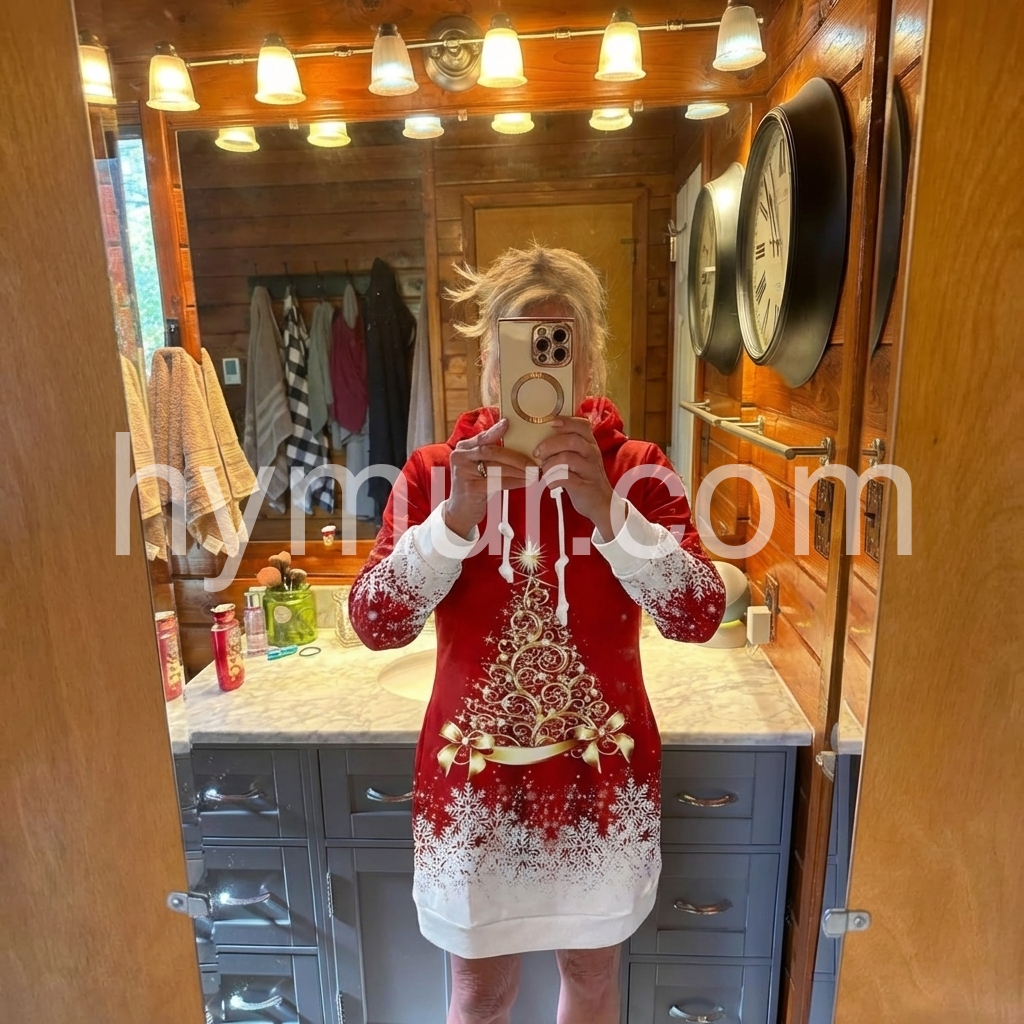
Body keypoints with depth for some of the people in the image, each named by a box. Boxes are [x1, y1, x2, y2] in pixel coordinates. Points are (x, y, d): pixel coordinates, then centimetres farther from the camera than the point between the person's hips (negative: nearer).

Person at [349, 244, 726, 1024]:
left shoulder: (637, 470, -8)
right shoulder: (436, 471, -8)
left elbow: (700, 617, -18)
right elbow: (375, 625, -16)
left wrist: (607, 510, -32)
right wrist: (457, 517, -30)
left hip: (599, 775, 1)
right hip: (474, 775, 0)